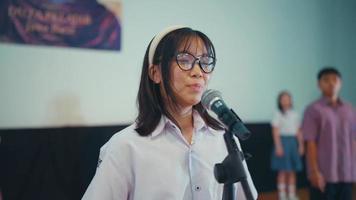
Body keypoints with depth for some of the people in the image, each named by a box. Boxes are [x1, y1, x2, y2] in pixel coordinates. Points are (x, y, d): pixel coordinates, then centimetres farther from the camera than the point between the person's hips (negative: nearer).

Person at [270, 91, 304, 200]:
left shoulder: (295, 114, 10)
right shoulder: (278, 114, -3)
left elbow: (298, 131, 12)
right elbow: (275, 131, -7)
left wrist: (301, 145, 7)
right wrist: (278, 146, -14)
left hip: (293, 142, 5)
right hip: (282, 141, -4)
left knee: (292, 171, 7)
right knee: (283, 171, -3)